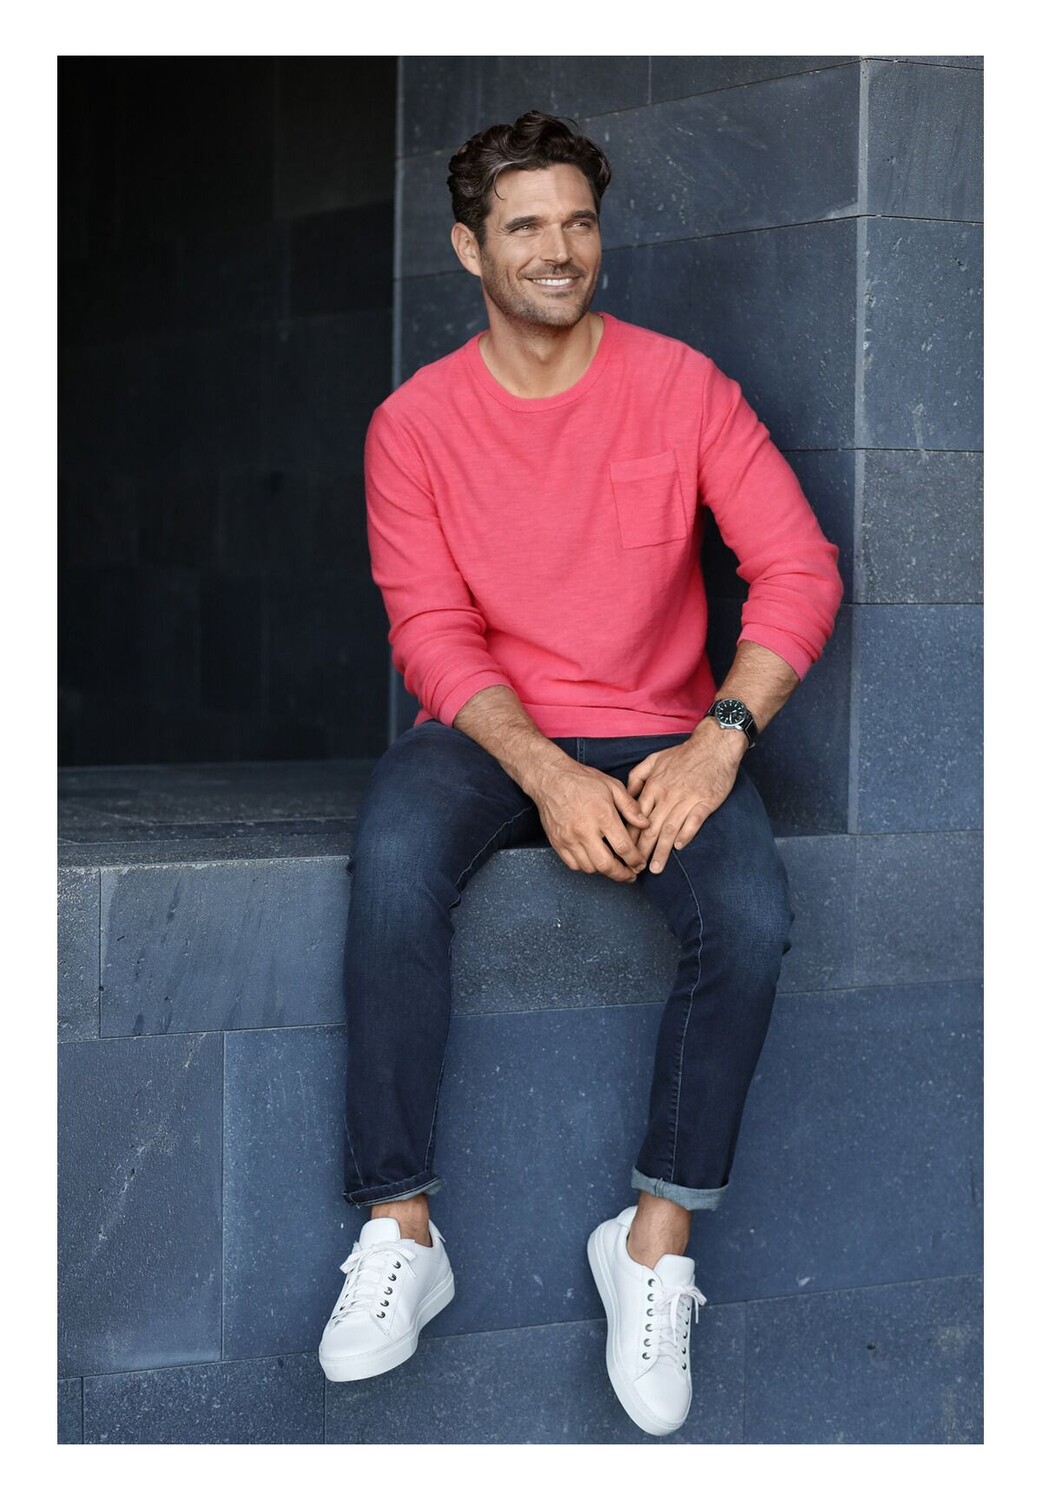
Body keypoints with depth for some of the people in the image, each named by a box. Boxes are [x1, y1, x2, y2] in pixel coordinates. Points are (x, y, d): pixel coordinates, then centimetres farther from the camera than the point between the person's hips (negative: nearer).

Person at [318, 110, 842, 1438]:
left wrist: (719, 740, -20)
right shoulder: (416, 421, 0)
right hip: (489, 733, 0)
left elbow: (797, 567, -4)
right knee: (393, 864, -33)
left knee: (750, 917, -30)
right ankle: (398, 1231, -23)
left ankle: (656, 1242, -14)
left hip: (660, 735, 0)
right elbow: (432, 629, -6)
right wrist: (546, 775, -23)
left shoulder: (681, 385, 0)